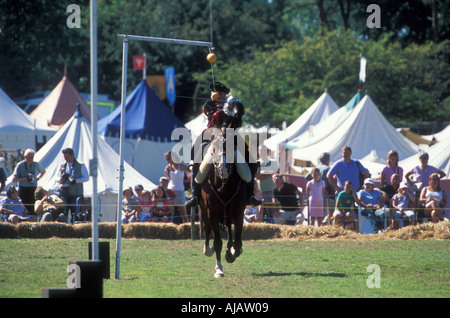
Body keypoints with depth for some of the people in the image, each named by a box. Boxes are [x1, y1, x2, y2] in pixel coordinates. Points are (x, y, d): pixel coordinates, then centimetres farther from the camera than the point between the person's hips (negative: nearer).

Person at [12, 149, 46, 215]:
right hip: (23, 189, -3)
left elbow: (43, 171, 29)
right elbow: (14, 179, -6)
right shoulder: (20, 165, -2)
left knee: (33, 209, -2)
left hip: (33, 189, 3)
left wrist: (38, 178, 9)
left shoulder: (36, 164, 7)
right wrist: (26, 178, -14)